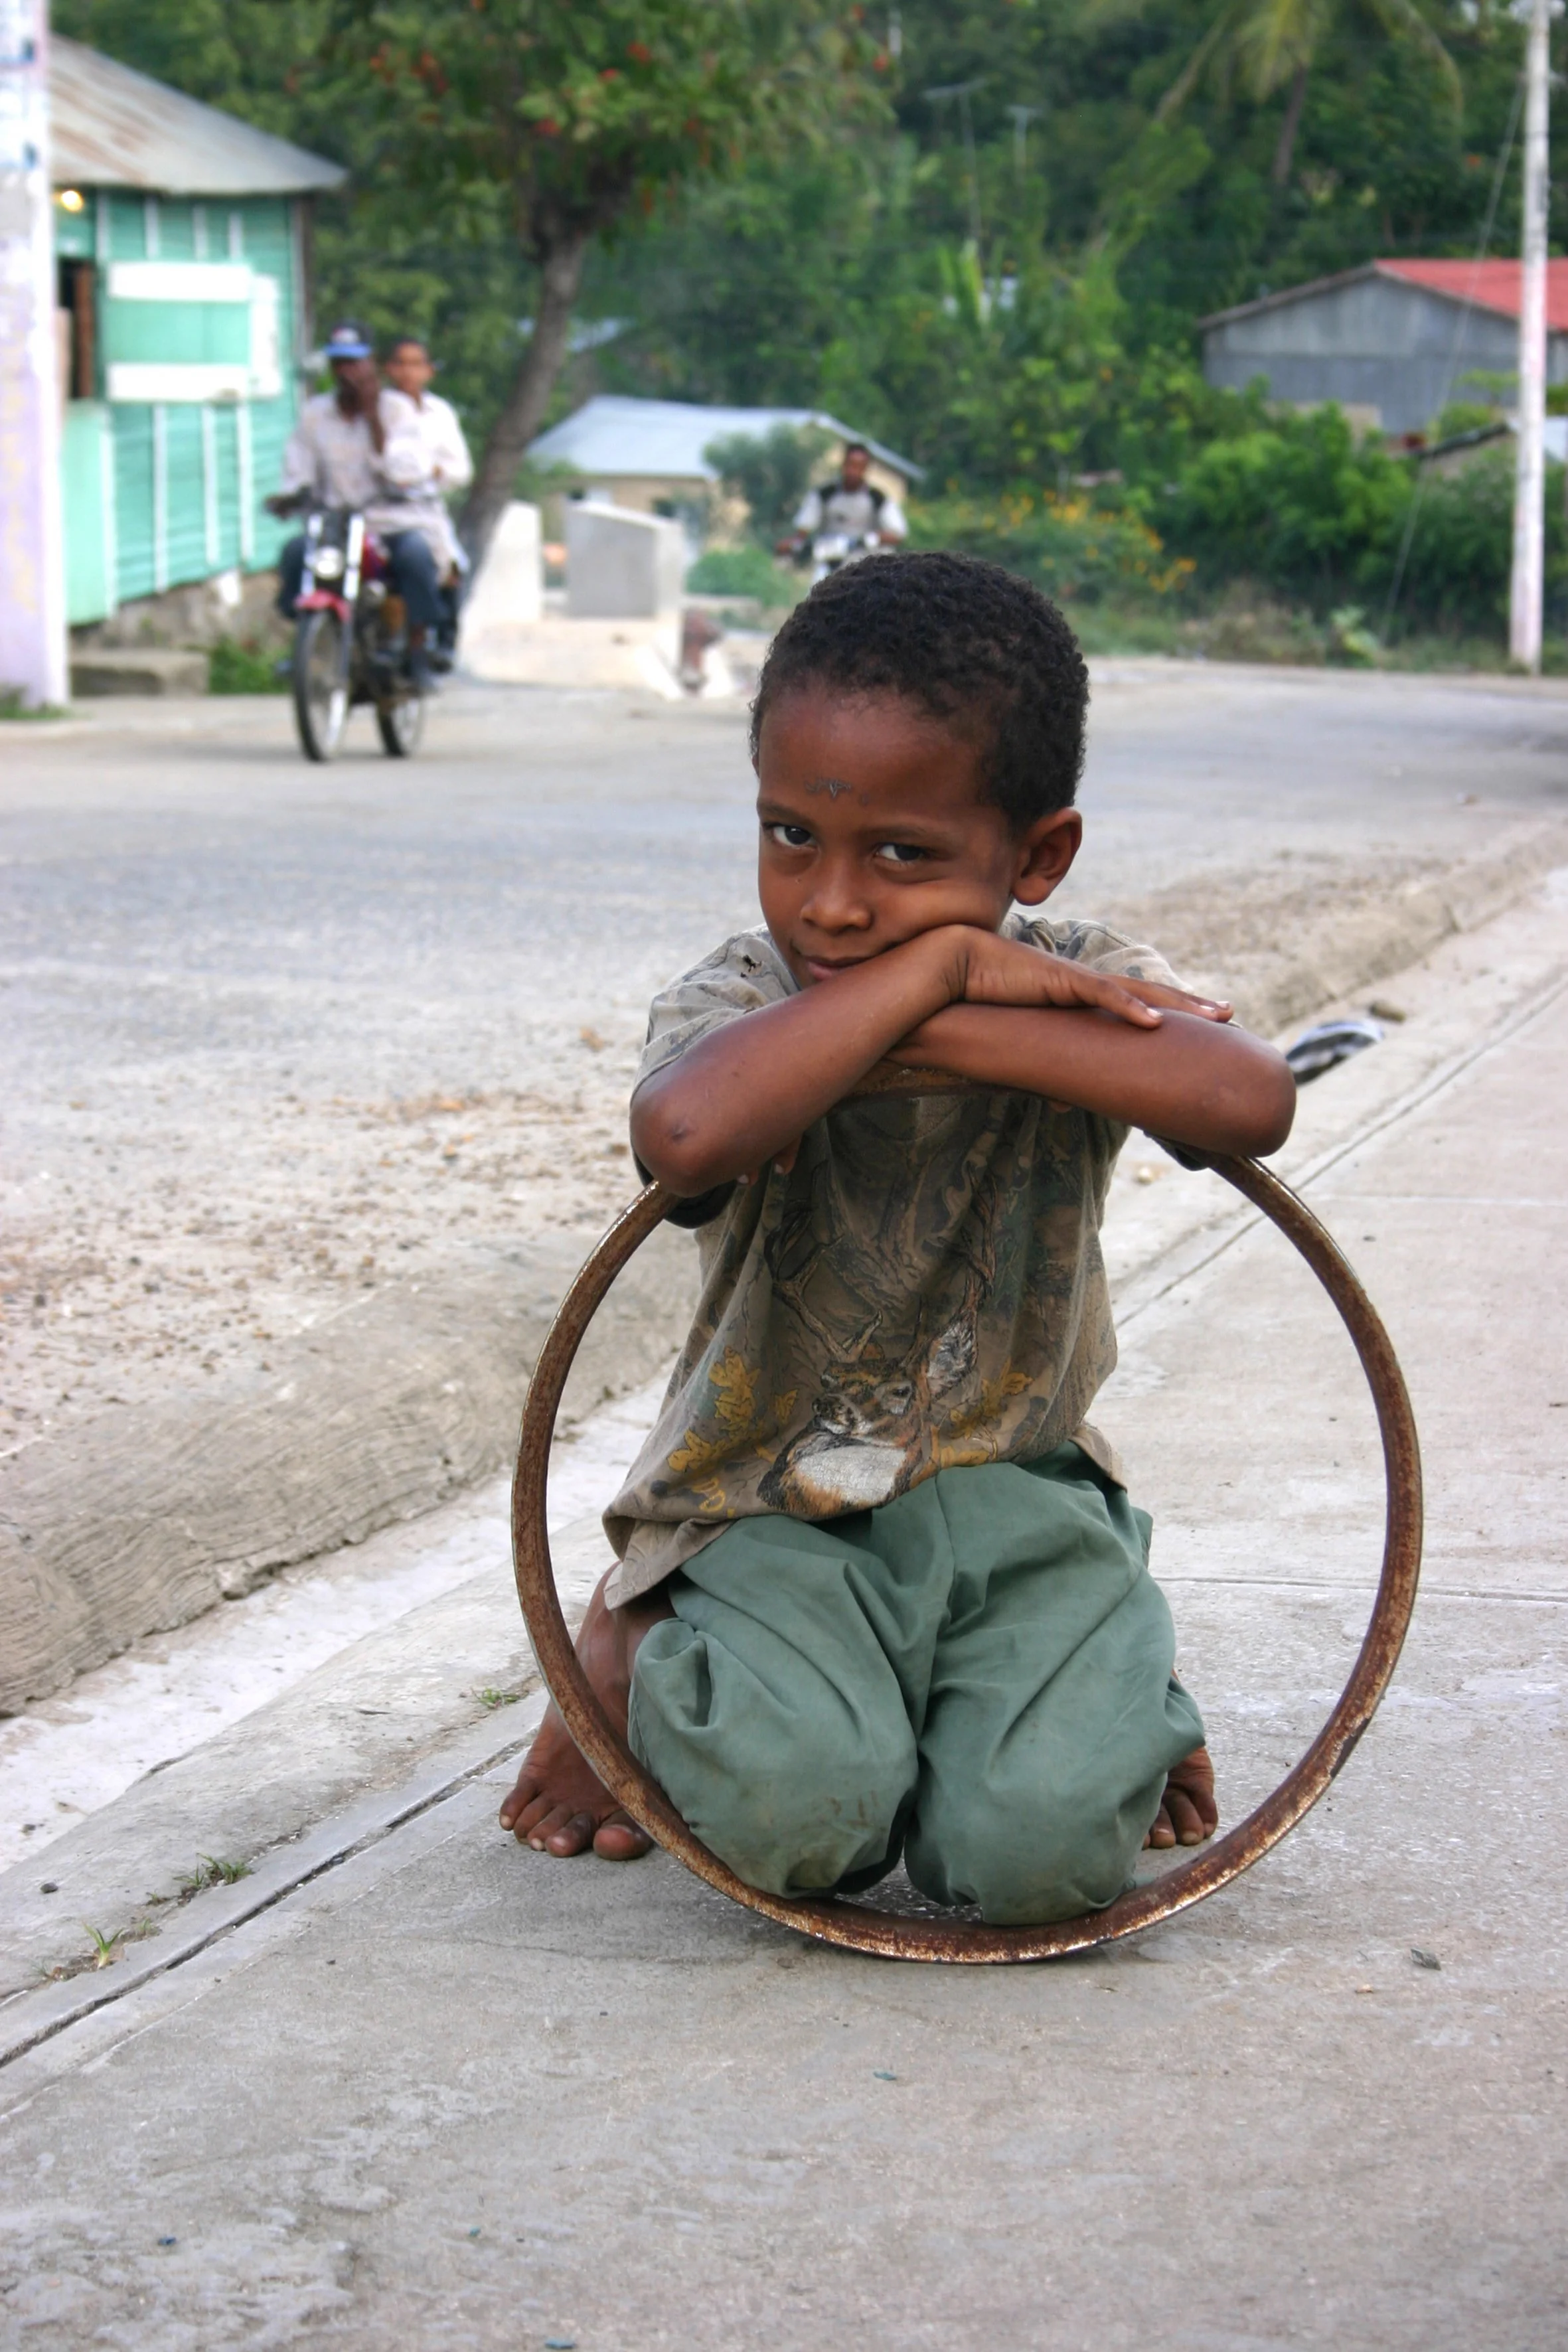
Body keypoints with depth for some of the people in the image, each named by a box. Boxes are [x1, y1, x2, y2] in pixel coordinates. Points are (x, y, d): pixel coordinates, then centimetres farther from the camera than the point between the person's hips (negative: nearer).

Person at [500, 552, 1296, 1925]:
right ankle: (644, 1661, 8)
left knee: (1043, 1848, -23)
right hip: (765, 1505, -1)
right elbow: (687, 1133, -40)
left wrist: (941, 1032, -32)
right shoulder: (738, 1004, -12)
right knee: (797, 1812, -28)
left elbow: (1249, 1102, -32)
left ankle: (1106, 1681, 15)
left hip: (1005, 1489, 1)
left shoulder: (1075, 987, -7)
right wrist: (931, 967, -34)